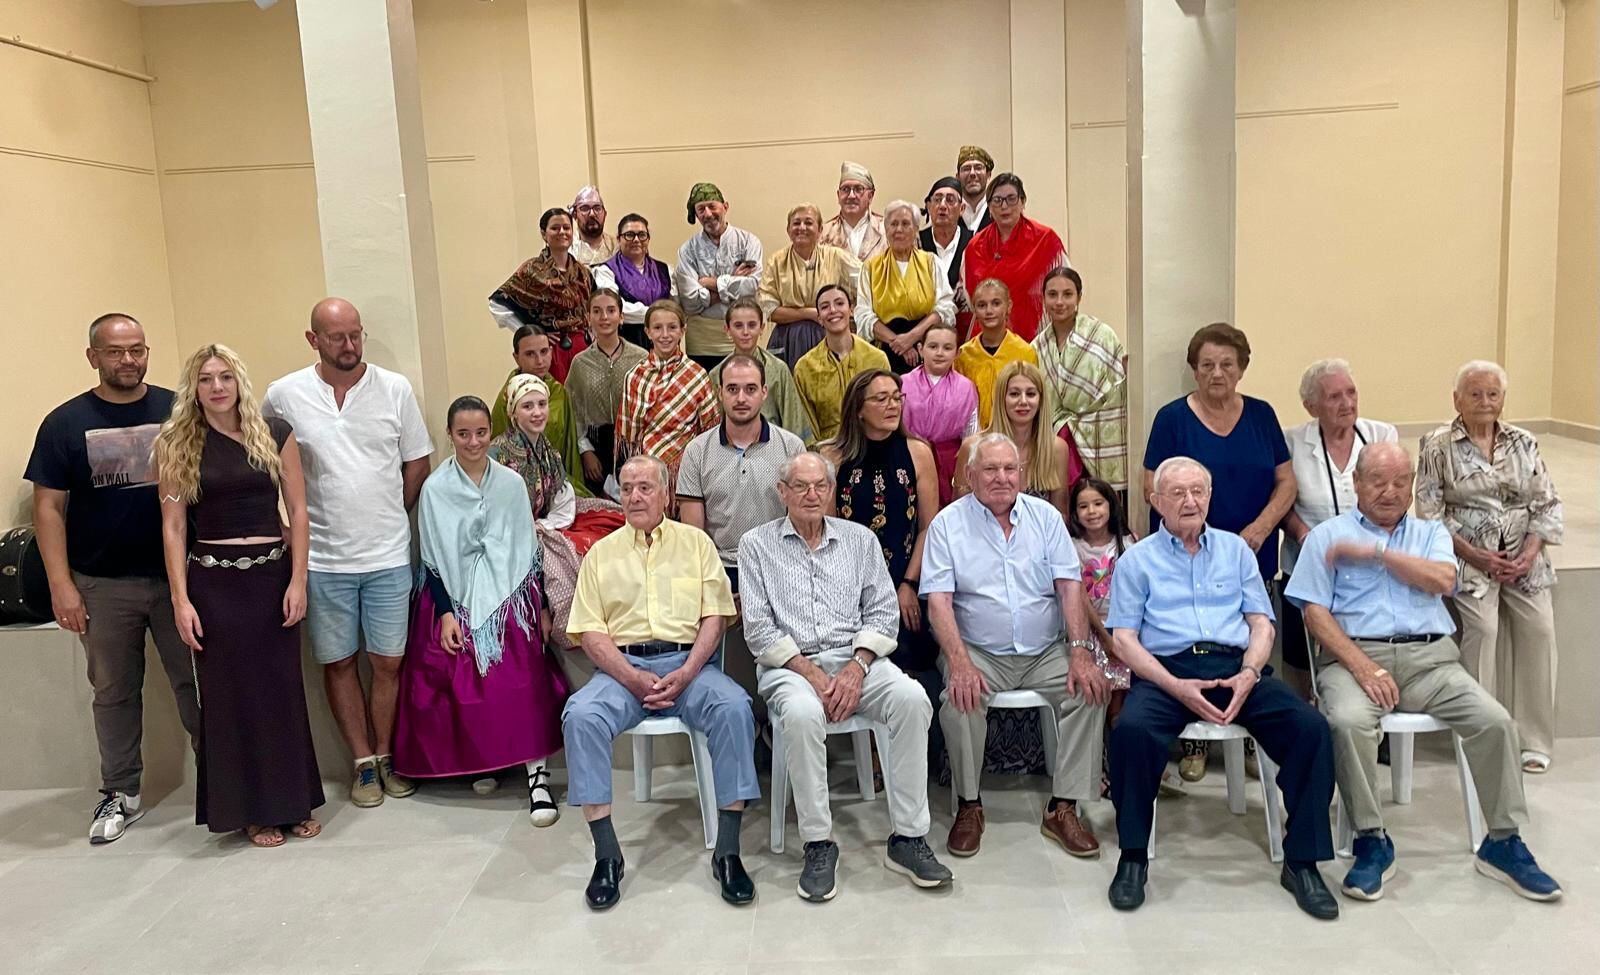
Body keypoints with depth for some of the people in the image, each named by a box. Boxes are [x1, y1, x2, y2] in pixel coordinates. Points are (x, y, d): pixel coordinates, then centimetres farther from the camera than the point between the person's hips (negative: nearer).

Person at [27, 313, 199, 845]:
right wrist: (61, 585, -7)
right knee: (114, 691, 12)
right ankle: (121, 794, 25)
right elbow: (48, 507, -1)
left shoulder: (177, 410, 0)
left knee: (196, 681, 6)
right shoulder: (65, 423, -1)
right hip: (103, 585, 0)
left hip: (178, 576, 0)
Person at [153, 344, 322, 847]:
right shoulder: (176, 445, 0)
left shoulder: (275, 434, 1)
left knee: (282, 688, 7)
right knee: (229, 693, 6)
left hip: (272, 574, 1)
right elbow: (173, 527, -2)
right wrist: (181, 599, -7)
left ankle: (294, 801, 21)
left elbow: (297, 511, 2)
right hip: (213, 580, -1)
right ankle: (250, 809, 19)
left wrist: (298, 581, -4)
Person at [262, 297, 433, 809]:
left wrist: (388, 517, 5)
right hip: (322, 557, 0)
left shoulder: (395, 389, -1)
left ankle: (386, 756, 24)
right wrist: (302, 520, 3)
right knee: (338, 662, 9)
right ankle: (364, 762, 23)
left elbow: (416, 465, 6)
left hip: (389, 555, 0)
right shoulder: (284, 395, -2)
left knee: (388, 662, 6)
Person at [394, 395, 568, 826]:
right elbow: (432, 558, 0)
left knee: (523, 687, -12)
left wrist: (542, 606, 6)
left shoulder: (511, 483, 4)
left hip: (510, 597, 0)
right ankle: (481, 763, 17)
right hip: (457, 600, 0)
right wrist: (445, 613, -8)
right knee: (467, 689, -4)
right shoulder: (435, 488, -1)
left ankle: (537, 775, -11)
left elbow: (528, 548, 8)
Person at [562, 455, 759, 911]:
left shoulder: (695, 542, 13)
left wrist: (686, 674, -11)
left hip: (687, 663, 0)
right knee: (581, 716, -30)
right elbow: (590, 631, 5)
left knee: (734, 708, -31)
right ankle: (606, 855, -21)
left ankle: (728, 852, -23)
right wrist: (633, 678, -12)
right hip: (623, 666, 1)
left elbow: (714, 617, 5)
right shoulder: (602, 553, 14)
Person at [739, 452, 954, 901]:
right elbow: (758, 628, -1)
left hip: (855, 658, 3)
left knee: (912, 698, -27)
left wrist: (857, 667, -9)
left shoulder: (860, 539, 15)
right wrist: (811, 673, -12)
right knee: (802, 712, -37)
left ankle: (907, 837, -18)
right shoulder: (757, 544, 7)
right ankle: (818, 844, -22)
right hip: (790, 663, -2)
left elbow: (883, 611, 8)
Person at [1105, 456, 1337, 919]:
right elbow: (1123, 638, 2)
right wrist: (1176, 688, -13)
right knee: (1132, 729, -34)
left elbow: (1261, 623, 13)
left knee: (1310, 727, -23)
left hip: (1236, 667, 3)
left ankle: (1301, 862, -11)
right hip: (1167, 670, -2)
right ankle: (1133, 858, -16)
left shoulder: (1235, 549, 20)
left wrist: (1248, 675, -8)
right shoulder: (1137, 559, 11)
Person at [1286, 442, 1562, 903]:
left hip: (1430, 656, 3)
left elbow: (1443, 580, -3)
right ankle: (1371, 843, -17)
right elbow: (1315, 612, -1)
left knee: (1495, 721, -20)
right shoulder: (1327, 536, 11)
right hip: (1354, 656, -3)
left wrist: (1375, 552, -8)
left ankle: (1504, 843, -3)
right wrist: (1363, 667, -13)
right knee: (1349, 722, -33)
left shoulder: (1431, 533, 20)